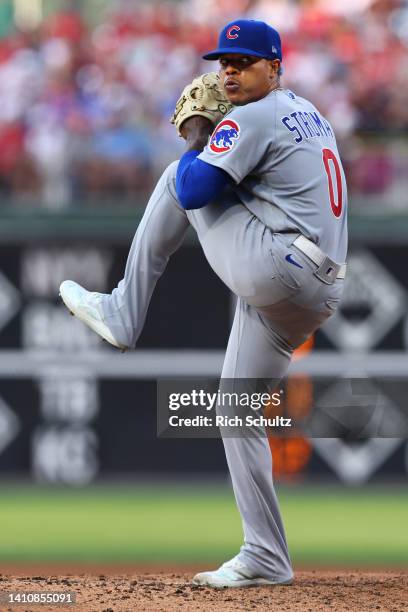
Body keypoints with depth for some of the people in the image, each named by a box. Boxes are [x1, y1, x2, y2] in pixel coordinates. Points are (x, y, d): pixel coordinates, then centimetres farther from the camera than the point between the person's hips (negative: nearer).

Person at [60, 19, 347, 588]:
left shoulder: (252, 120, -8)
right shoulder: (308, 114, 22)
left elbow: (192, 189, -12)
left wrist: (197, 138, 5)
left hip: (275, 269, -10)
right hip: (310, 298, 10)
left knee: (179, 179, 2)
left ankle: (122, 315, 8)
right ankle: (265, 559, 11)